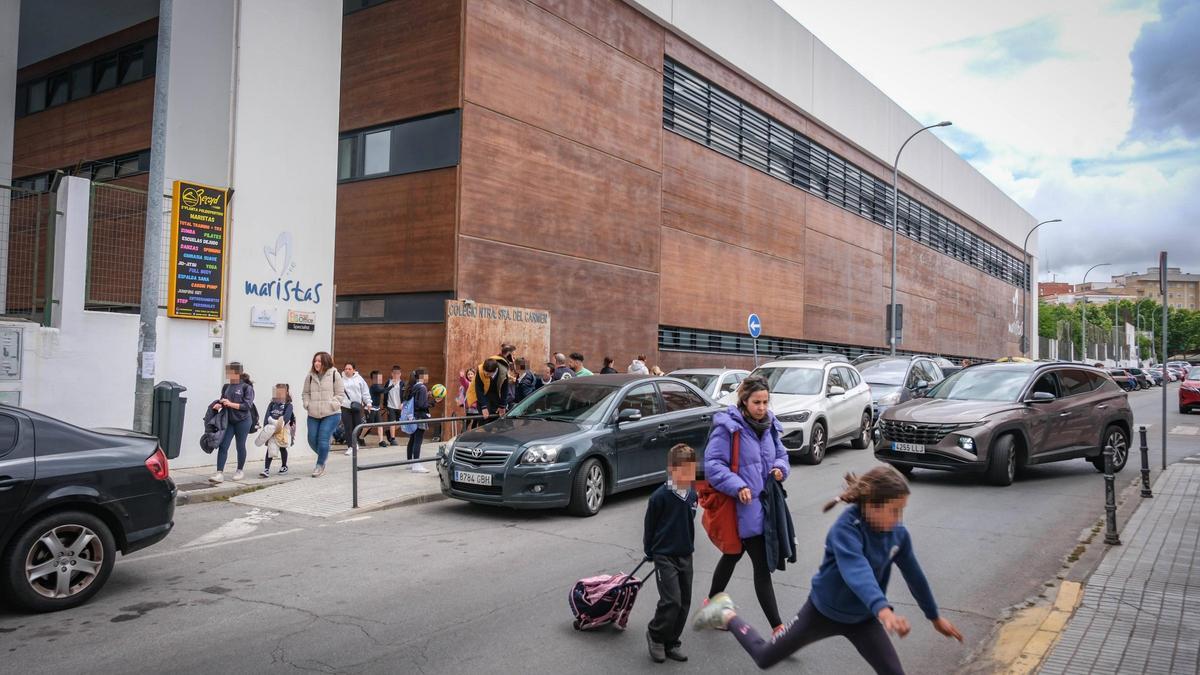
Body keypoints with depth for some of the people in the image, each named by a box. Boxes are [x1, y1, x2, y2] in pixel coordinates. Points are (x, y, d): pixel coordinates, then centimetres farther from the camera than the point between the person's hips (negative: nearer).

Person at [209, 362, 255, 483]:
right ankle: (220, 473, -7)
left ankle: (240, 471, 25)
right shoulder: (226, 387, 9)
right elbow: (222, 400, 20)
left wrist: (231, 404, -18)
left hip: (242, 421, -4)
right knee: (223, 446, -5)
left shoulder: (246, 387, -7)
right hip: (228, 420, 4)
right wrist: (219, 404, -2)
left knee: (240, 446, 8)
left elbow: (247, 405, -13)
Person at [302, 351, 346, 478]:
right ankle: (324, 455, 34)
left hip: (331, 414, -4)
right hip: (313, 415, 4)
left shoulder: (334, 374, -4)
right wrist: (307, 405, 3)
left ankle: (320, 465, 6)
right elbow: (305, 393, 17)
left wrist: (331, 405, -10)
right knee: (312, 440, 5)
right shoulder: (310, 376, 5)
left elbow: (340, 394, -1)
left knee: (323, 439, -10)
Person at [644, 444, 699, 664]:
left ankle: (670, 643, 23)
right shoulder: (660, 496, -17)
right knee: (671, 600, -13)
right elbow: (650, 526, -6)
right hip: (664, 556, -6)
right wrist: (649, 552, 1)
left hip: (685, 556, 6)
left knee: (684, 602, 8)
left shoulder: (692, 495, 0)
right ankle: (655, 634, 13)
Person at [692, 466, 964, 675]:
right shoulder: (846, 529, -33)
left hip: (862, 618, 5)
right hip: (824, 611, -5)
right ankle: (726, 615, 36)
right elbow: (856, 571, -51)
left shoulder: (898, 535, -13)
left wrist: (935, 616, 17)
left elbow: (914, 575, 4)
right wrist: (883, 610, -68)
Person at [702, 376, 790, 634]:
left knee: (734, 553, 23)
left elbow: (781, 454, 19)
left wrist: (780, 468, -4)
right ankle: (778, 627, 1)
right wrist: (737, 487, -27)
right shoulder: (727, 427, -16)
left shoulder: (769, 425, 6)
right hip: (744, 506, -8)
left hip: (764, 503, 8)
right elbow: (712, 465, -17)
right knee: (762, 565, -6)